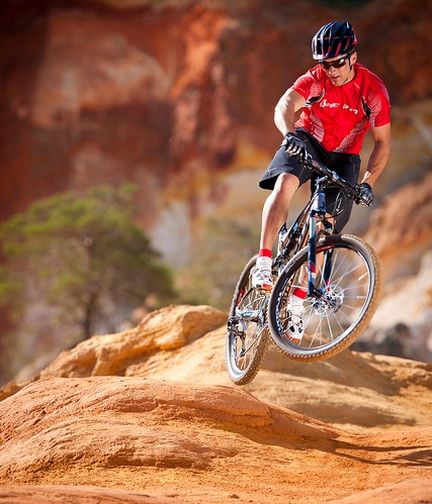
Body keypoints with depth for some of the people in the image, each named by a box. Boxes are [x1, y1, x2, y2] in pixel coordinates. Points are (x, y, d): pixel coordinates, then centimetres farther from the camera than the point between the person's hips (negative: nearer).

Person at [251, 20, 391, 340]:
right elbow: (284, 107, -32)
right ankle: (264, 264, -32)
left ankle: (297, 302, -1)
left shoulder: (374, 90, -16)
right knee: (284, 184, -32)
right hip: (307, 143, -1)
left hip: (343, 157, 1)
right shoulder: (315, 79, -17)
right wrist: (290, 134, -53)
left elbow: (383, 143, -12)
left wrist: (368, 182, -23)